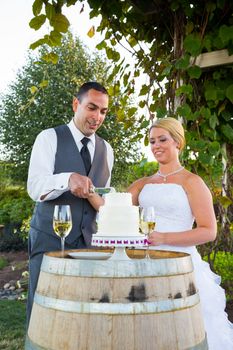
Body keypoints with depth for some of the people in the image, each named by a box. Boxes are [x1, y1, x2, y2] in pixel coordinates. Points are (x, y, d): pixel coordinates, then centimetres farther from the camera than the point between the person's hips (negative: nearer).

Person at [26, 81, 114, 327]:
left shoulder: (106, 149, 12)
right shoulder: (49, 138, -2)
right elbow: (35, 188, -15)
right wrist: (68, 179, -33)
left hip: (89, 241, 4)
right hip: (50, 239, -3)